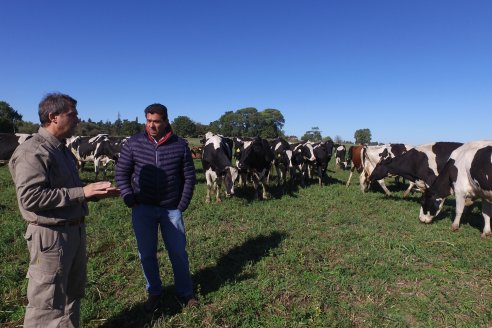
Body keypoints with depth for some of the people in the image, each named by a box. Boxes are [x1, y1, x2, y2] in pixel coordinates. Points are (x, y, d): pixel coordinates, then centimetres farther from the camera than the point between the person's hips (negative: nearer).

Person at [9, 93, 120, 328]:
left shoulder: (62, 149, 13)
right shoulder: (33, 151, -17)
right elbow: (30, 197, -27)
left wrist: (95, 192, 5)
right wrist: (81, 192, -25)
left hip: (75, 230, 9)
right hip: (50, 235, -9)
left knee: (73, 293, 23)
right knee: (47, 302, 4)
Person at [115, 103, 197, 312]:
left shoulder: (179, 145, -5)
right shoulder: (133, 143, -4)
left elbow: (189, 176, 0)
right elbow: (121, 173, 2)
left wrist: (182, 205, -3)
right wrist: (130, 200, -5)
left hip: (172, 209, 0)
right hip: (143, 208, 1)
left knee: (178, 252, 9)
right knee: (146, 253, 11)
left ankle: (185, 292, 29)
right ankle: (154, 293, 32)